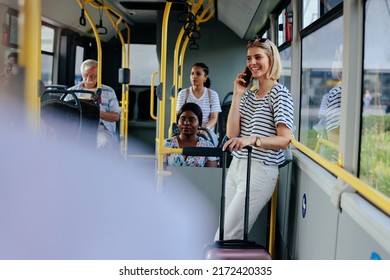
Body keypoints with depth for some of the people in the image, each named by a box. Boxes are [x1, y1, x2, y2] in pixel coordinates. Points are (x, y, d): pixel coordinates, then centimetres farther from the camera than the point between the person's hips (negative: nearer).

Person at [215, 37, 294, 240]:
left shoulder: (280, 94, -6)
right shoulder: (248, 94, 15)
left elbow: (284, 140, -13)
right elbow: (232, 134, 4)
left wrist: (253, 139, -29)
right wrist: (237, 95, 0)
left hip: (259, 171, -7)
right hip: (236, 167, 7)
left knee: (226, 238, -9)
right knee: (232, 235, 8)